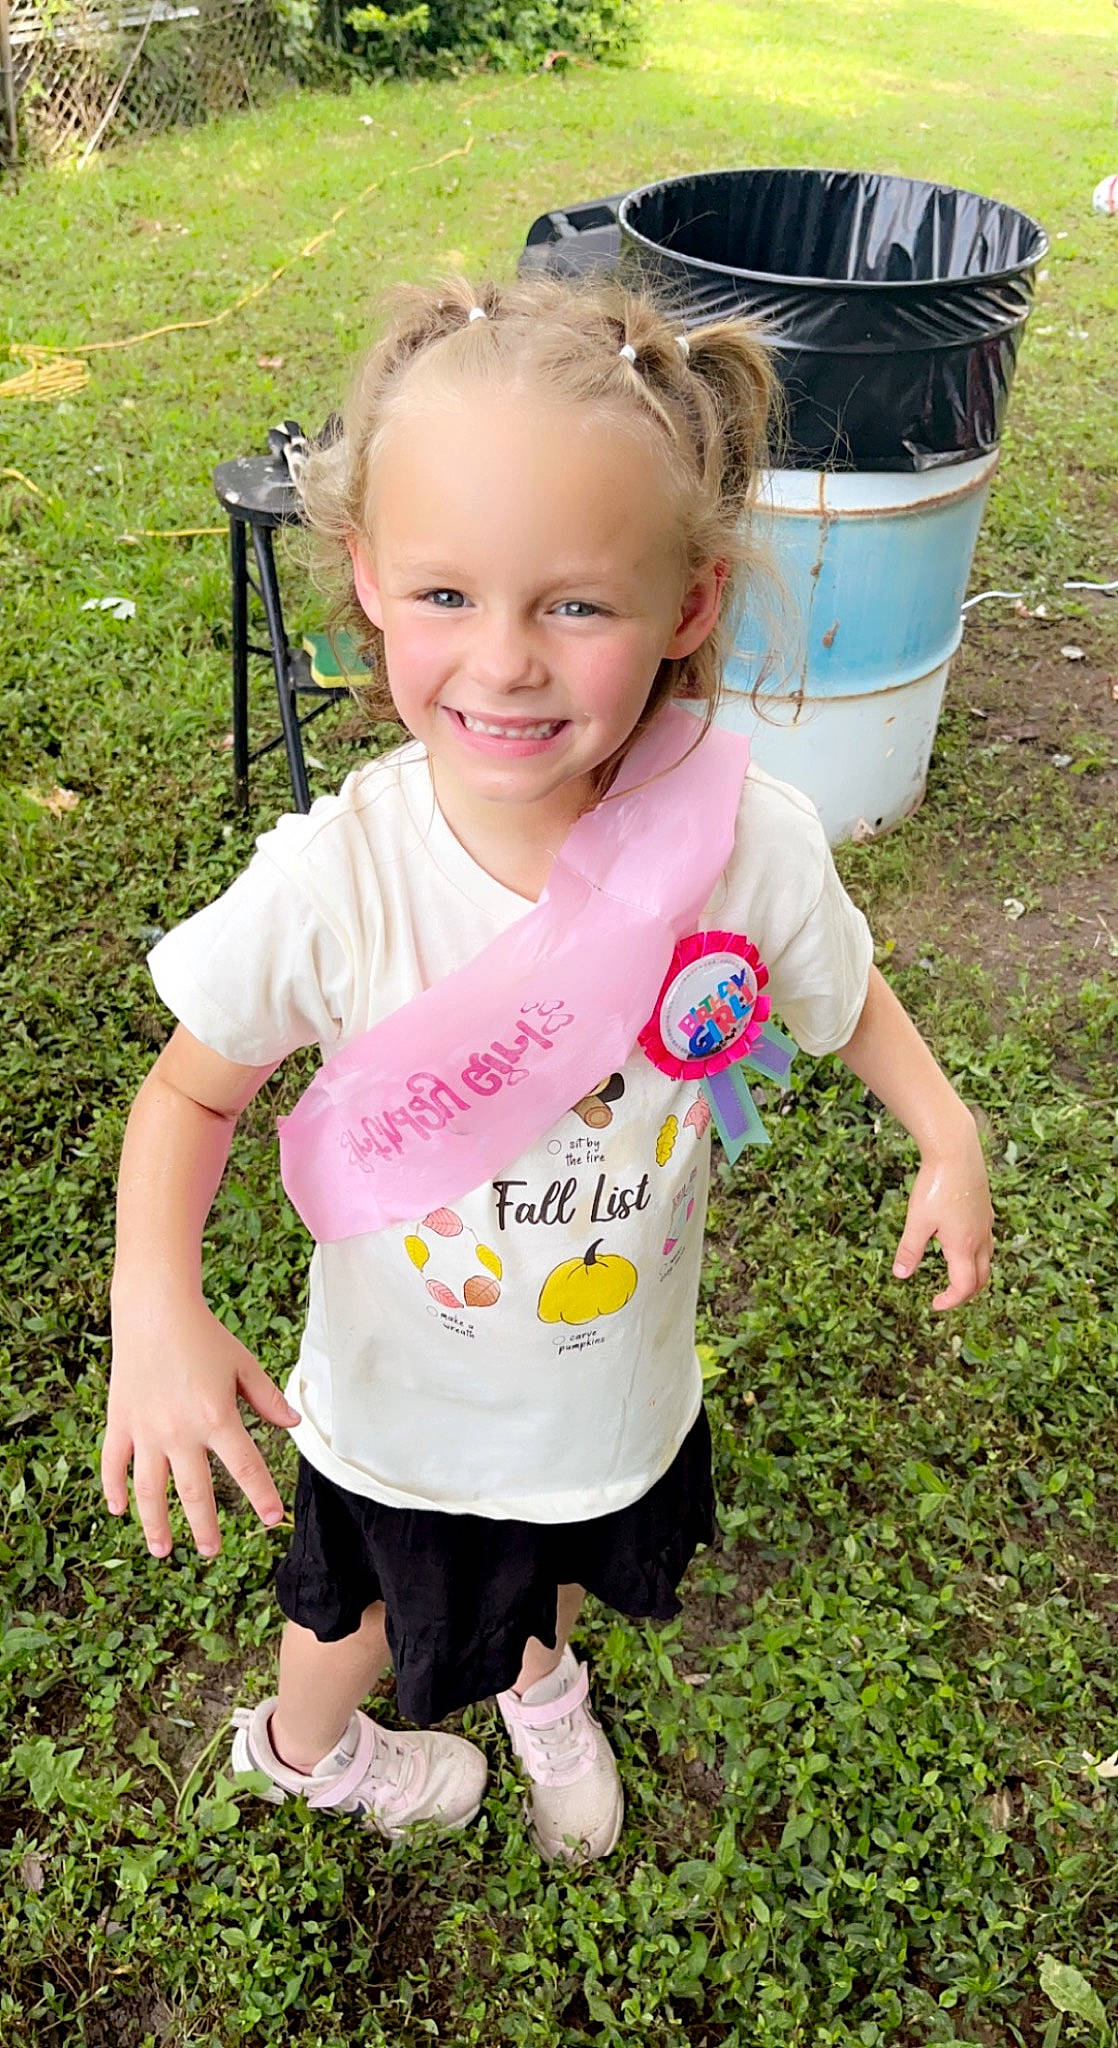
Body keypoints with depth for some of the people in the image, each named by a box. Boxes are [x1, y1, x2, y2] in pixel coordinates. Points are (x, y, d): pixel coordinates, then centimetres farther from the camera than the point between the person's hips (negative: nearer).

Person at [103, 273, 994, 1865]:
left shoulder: (748, 842, -27)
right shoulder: (331, 881, -32)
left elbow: (842, 991, -3)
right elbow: (195, 1088, -16)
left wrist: (947, 1135, -13)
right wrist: (156, 1305, -30)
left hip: (621, 1375, 2)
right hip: (402, 1403, -2)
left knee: (566, 1560, 34)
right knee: (369, 1609, 27)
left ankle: (543, 1678, 72)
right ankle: (303, 1747, 65)